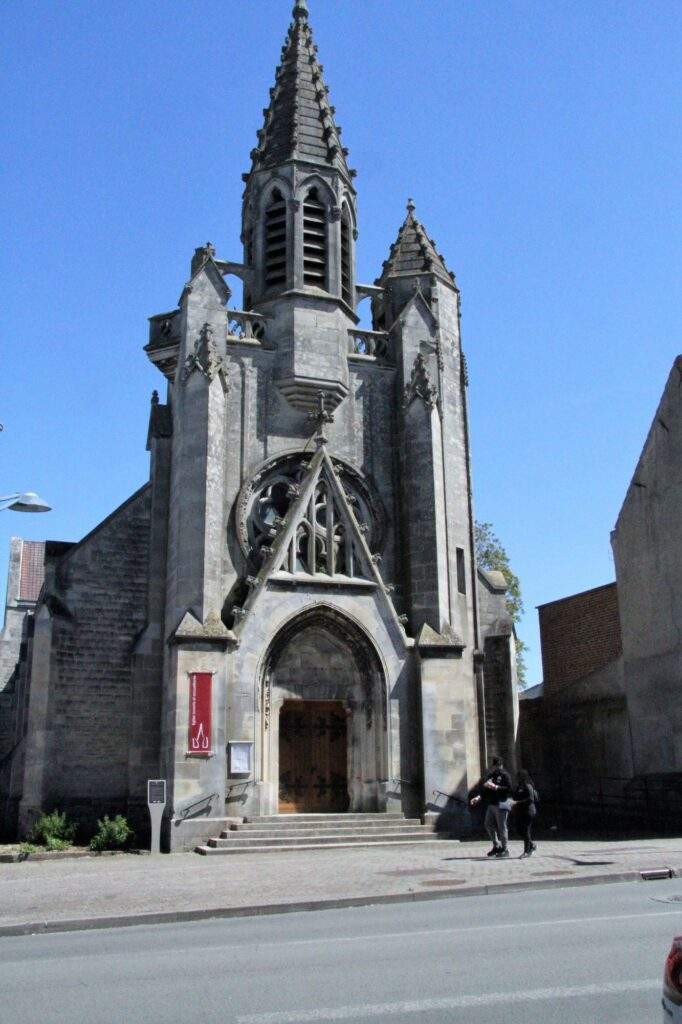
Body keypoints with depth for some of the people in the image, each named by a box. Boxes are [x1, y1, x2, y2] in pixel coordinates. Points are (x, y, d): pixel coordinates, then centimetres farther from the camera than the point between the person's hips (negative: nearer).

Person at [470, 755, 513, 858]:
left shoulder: (504, 775, -7)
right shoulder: (490, 775, 15)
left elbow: (509, 788, -17)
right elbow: (483, 788, 14)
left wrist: (495, 787, -22)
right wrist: (478, 797, 0)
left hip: (502, 804, -8)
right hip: (491, 804, 8)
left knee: (501, 827, -3)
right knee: (488, 824, 9)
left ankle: (504, 849, 8)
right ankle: (497, 846, 23)